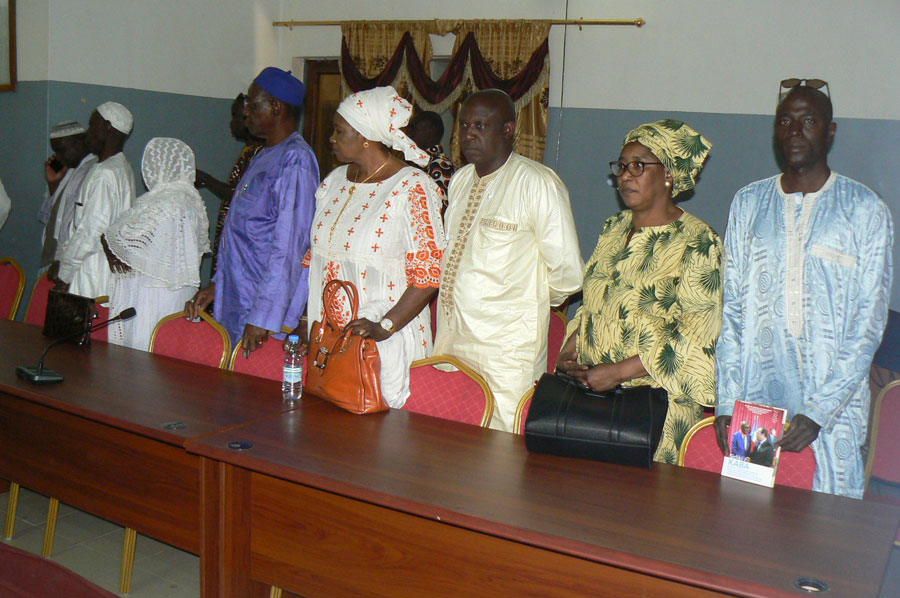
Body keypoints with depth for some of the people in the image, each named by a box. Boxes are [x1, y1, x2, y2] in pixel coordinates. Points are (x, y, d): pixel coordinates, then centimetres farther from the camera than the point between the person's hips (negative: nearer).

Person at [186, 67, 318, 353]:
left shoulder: (296, 160, -15)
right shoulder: (263, 157, 17)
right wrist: (216, 284, 16)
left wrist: (262, 317, -24)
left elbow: (289, 246, -22)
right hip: (236, 305, 9)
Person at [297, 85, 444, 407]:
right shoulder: (335, 180, 12)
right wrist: (306, 320, 9)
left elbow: (428, 274, -14)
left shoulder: (412, 188, -10)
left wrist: (384, 327, -22)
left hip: (386, 343, -6)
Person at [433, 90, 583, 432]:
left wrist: (528, 300, 4)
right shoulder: (460, 180, 12)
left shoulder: (538, 184, -12)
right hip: (450, 340, 7)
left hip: (505, 354, -7)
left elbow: (567, 274, -12)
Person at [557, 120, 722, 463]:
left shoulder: (698, 243, -10)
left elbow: (699, 340, -16)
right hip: (589, 391, 6)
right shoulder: (613, 229, 12)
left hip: (652, 406, -6)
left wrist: (618, 372, -19)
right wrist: (570, 348, 3)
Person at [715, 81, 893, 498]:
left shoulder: (866, 210, 0)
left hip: (833, 403, -2)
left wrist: (818, 412, -12)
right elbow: (731, 308, 8)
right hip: (754, 398, 3)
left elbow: (868, 323, -4)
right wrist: (726, 401, -1)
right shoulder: (748, 204, 10)